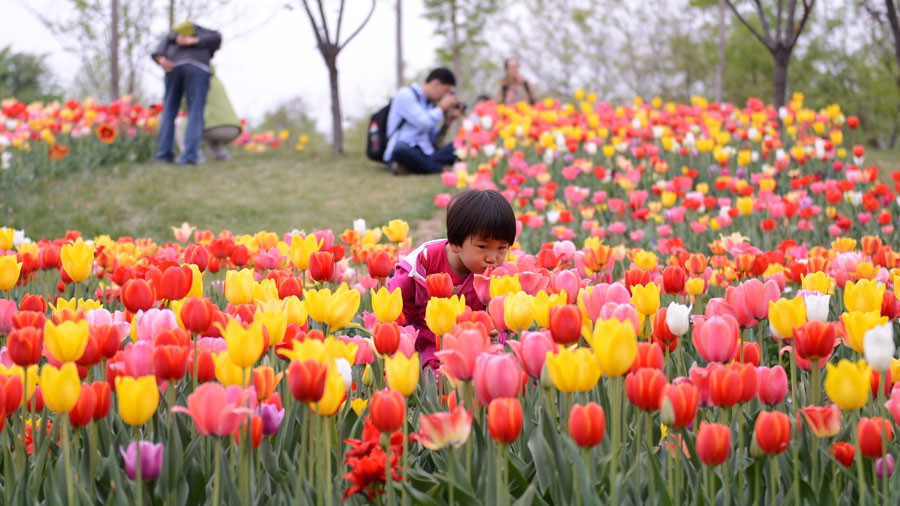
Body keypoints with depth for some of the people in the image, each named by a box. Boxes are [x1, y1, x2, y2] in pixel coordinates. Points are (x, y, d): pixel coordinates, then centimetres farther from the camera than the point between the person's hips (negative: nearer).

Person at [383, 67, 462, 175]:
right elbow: (423, 123, -13)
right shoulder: (405, 95, -2)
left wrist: (448, 121, 9)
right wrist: (443, 107, -1)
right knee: (401, 147, -42)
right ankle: (438, 167, -22)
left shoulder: (430, 103, 21)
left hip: (425, 154, 7)